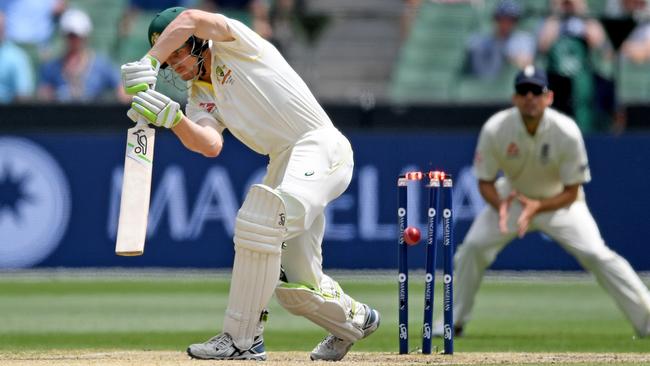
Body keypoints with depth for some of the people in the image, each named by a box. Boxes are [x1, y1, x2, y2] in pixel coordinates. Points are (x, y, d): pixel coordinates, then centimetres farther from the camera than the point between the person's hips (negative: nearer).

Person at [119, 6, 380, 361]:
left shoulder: (232, 46, -4)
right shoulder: (200, 97, 13)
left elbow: (191, 20, -26)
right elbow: (210, 146, -8)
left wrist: (147, 64, -32)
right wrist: (171, 119, -23)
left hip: (320, 146, -9)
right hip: (282, 164, 9)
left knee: (258, 219, -29)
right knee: (294, 284, 8)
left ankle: (240, 339, -26)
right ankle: (353, 320, 38)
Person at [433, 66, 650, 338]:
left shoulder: (566, 132, -28)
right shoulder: (494, 130, -25)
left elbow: (571, 192, -19)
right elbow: (485, 182, -12)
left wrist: (537, 207, -36)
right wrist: (500, 205, -34)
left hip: (558, 200, -2)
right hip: (512, 196, 2)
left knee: (596, 254, -18)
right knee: (472, 248, -13)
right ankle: (455, 320, 8)